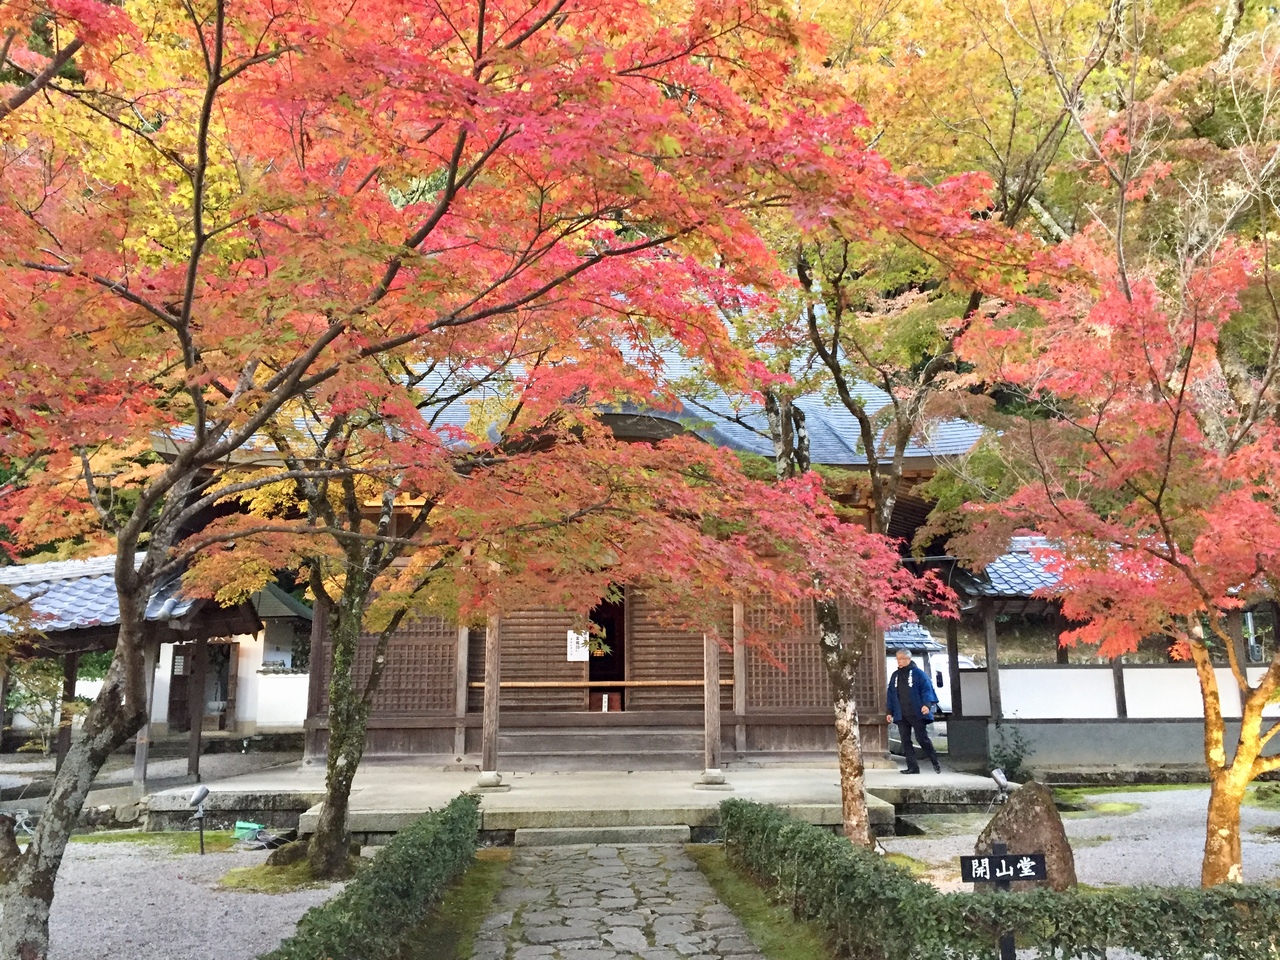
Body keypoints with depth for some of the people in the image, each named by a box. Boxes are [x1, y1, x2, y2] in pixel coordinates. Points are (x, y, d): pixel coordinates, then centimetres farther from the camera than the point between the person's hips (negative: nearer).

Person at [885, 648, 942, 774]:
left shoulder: (918, 673, -1)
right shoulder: (895, 676, 15)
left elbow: (927, 689, -9)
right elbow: (891, 695, 17)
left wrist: (927, 704, -23)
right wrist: (890, 712, 12)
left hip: (916, 714, -5)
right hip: (901, 715, 6)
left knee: (922, 738, -4)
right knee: (905, 741, 2)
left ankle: (935, 763, 15)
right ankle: (912, 767, 6)